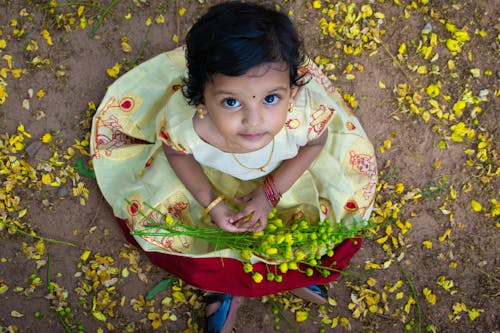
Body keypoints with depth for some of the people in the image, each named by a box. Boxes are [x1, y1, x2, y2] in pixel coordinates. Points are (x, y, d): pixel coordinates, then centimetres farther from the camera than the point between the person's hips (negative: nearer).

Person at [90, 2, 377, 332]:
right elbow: (176, 152, -15)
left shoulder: (304, 115, -44)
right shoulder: (182, 123, -43)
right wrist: (211, 204, -19)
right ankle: (231, 282, 23)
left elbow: (316, 142, -15)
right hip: (214, 176, 0)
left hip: (284, 172, 1)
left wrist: (271, 193, -19)